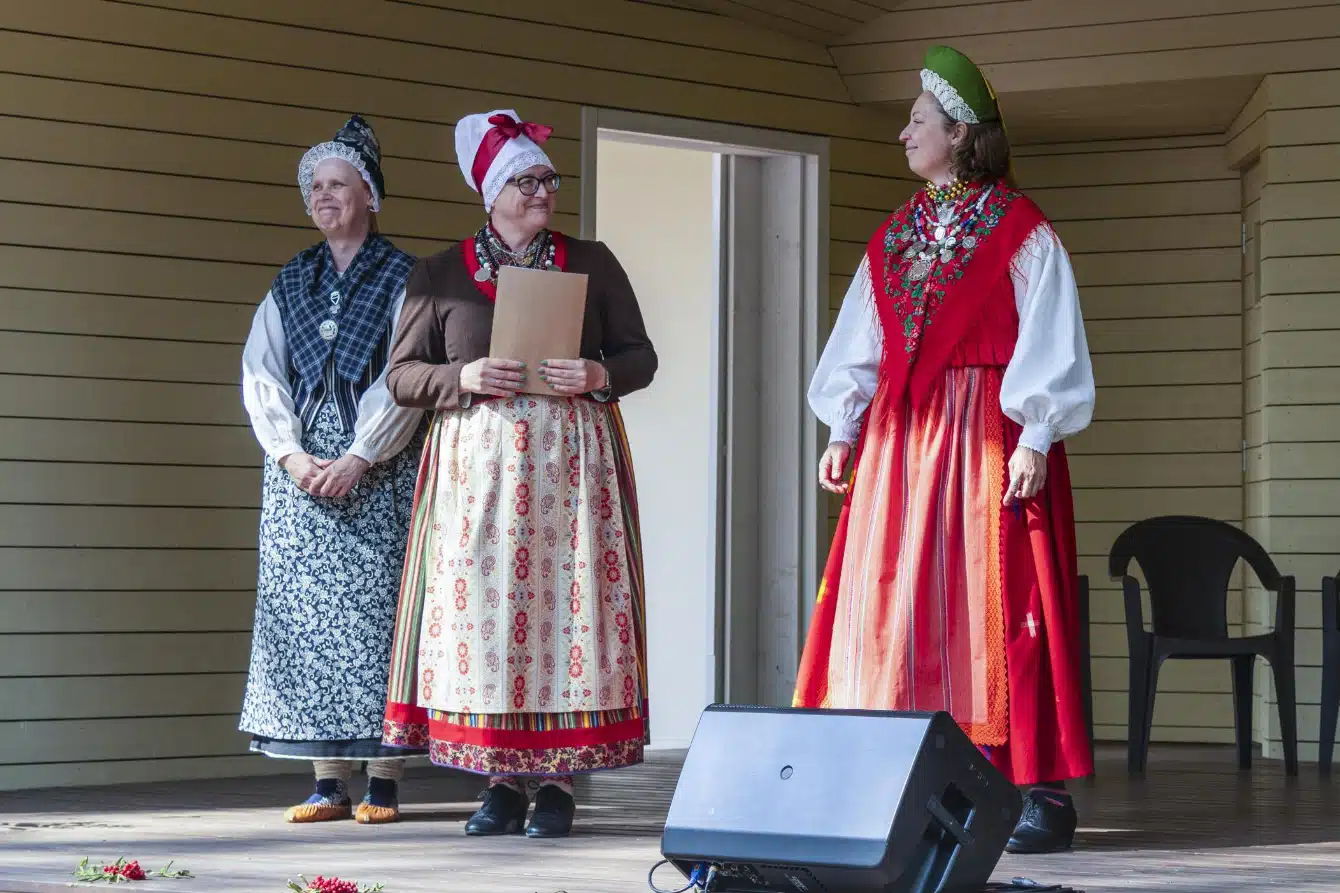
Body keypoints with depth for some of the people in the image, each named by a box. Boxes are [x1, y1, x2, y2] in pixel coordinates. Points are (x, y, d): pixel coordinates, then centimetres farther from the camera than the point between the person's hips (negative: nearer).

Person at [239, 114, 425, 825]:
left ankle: (383, 780, -2)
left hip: (376, 471, -4)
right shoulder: (290, 284, 15)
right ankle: (327, 782, 4)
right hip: (300, 467, 4)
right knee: (305, 611, 0)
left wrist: (359, 459, -15)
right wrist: (291, 454, -8)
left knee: (374, 609, -6)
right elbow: (260, 375, 7)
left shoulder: (402, 280, 3)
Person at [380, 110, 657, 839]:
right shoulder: (439, 275, 9)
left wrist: (598, 376, -10)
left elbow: (640, 356, 12)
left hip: (572, 458, 0)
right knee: (482, 607, -5)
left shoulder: (590, 263, 11)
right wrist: (465, 377, -10)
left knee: (568, 601, -6)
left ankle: (557, 781, -2)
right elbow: (401, 376, 8)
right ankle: (503, 780, 2)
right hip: (478, 461, 0)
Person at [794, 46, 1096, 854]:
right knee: (895, 603, 1)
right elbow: (861, 347, 16)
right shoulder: (894, 237, 16)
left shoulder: (1021, 232, -1)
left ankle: (1040, 789, -6)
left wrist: (1035, 439, -14)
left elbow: (1049, 340, -6)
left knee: (995, 600, -8)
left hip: (988, 434, -6)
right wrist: (844, 431, 7)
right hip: (899, 438, 6)